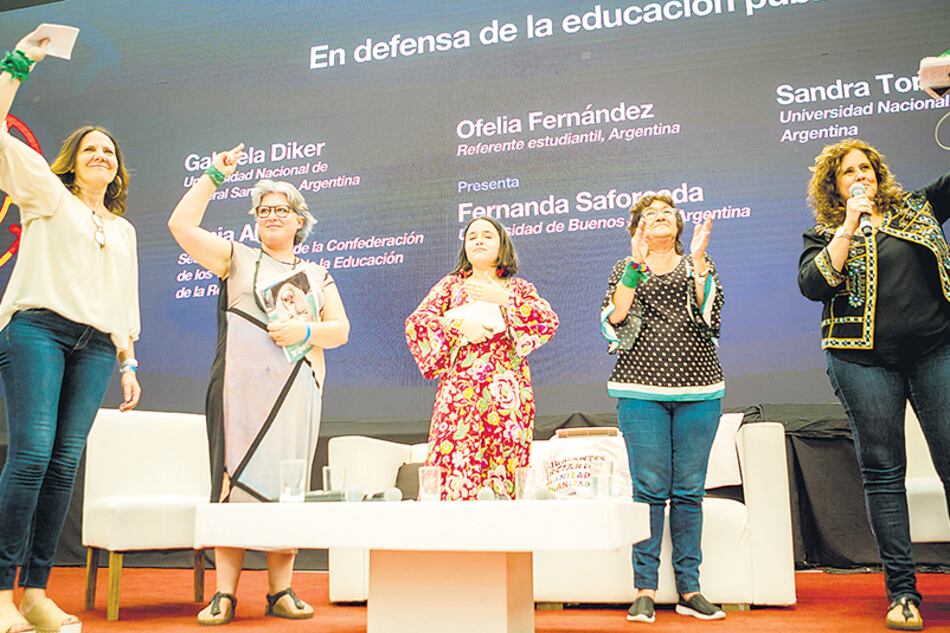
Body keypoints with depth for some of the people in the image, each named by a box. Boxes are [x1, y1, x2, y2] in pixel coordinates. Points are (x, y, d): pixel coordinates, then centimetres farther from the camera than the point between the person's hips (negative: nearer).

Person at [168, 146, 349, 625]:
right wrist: (215, 176, 7)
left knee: (286, 483, -1)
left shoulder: (318, 274, 22)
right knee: (235, 479, -7)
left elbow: (341, 330, 14)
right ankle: (225, 594, -3)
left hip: (296, 391, 2)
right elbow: (181, 225, 6)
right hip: (240, 387, -2)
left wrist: (305, 331, -6)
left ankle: (281, 591, 6)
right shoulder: (237, 258, 16)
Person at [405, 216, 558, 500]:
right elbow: (415, 323, 5)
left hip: (508, 392, 0)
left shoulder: (519, 288, 19)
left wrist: (504, 299, -6)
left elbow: (549, 321, 2)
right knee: (455, 466, -11)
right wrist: (459, 325, -9)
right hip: (459, 389, 0)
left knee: (506, 471, -6)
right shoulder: (451, 284, 18)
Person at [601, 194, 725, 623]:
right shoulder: (627, 269, 14)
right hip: (642, 389, -1)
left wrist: (697, 261, -5)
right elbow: (613, 322, -3)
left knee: (689, 490, 2)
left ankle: (689, 589, 9)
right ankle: (645, 590, 2)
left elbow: (710, 317, -1)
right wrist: (636, 264, -7)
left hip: (698, 391, 2)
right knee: (650, 488, -4)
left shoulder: (701, 265, 17)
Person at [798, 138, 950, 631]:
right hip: (864, 359, -1)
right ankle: (902, 591, 8)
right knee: (882, 472, 1)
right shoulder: (825, 233, 9)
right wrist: (849, 229, -12)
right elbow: (813, 285, -8)